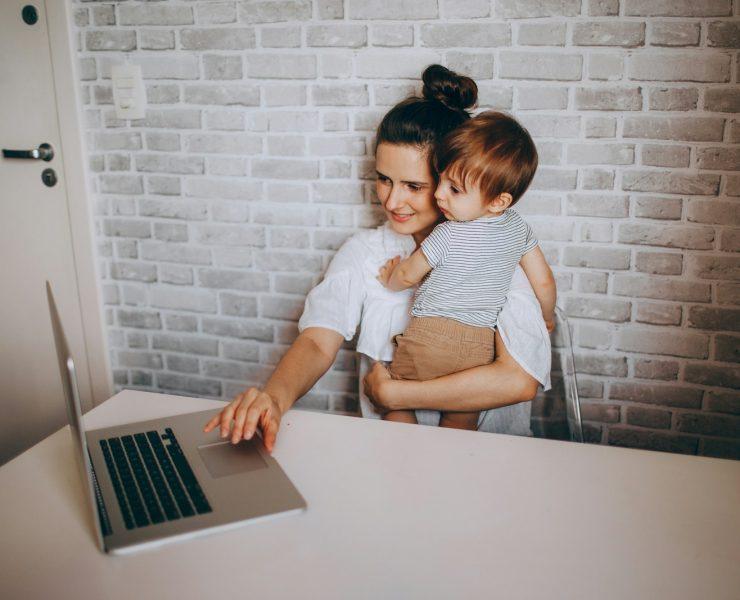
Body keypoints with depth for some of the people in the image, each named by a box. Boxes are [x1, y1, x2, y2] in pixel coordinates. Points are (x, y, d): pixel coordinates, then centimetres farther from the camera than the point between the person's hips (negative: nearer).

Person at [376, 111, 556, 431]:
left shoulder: (448, 235, -16)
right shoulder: (519, 227, 0)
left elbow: (407, 275, -1)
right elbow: (544, 283, 10)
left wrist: (389, 280, 23)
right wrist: (547, 318, 29)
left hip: (429, 338, -5)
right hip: (479, 347, 5)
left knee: (397, 406, 14)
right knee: (461, 423, 18)